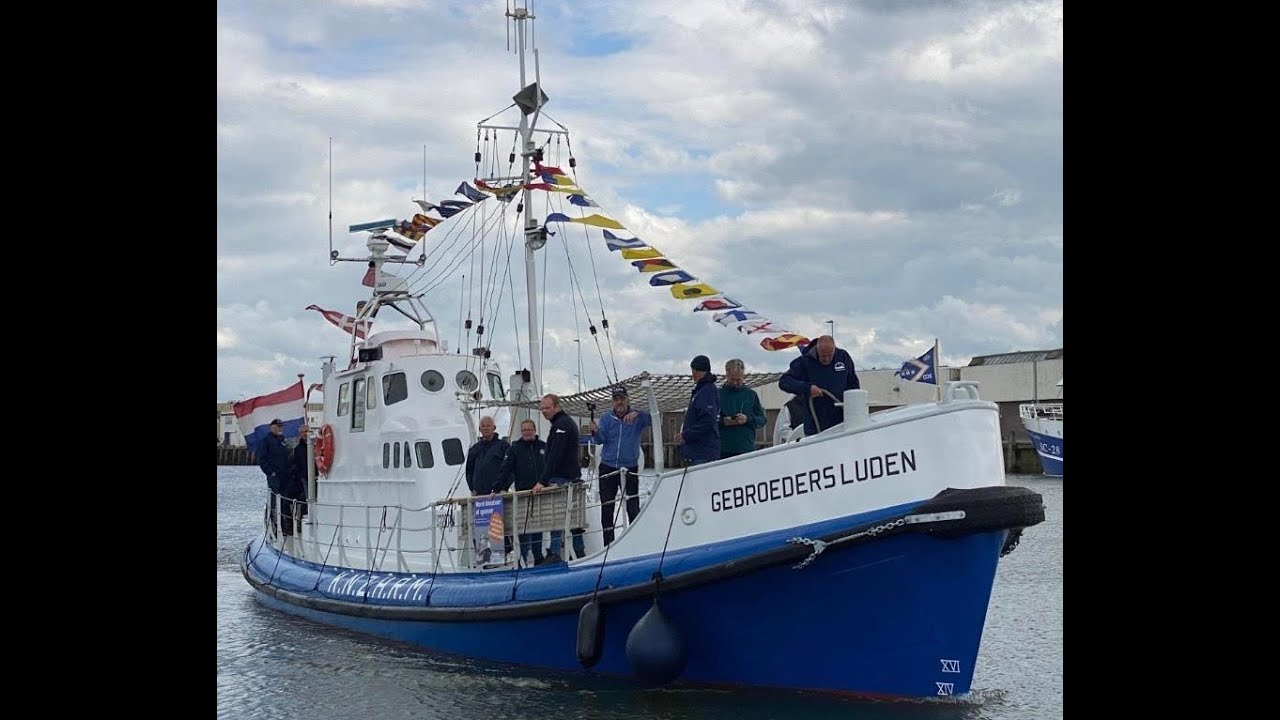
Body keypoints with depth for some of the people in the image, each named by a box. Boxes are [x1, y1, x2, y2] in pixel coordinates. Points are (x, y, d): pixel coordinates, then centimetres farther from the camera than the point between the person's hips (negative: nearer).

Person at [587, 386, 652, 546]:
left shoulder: (637, 418, 1)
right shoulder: (606, 418, 5)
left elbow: (653, 419, -17)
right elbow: (600, 440, -9)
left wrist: (636, 413, -32)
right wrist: (595, 432, -32)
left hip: (630, 468, -2)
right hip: (608, 468, 2)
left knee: (633, 508, -6)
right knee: (606, 509, 4)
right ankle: (609, 545, 12)